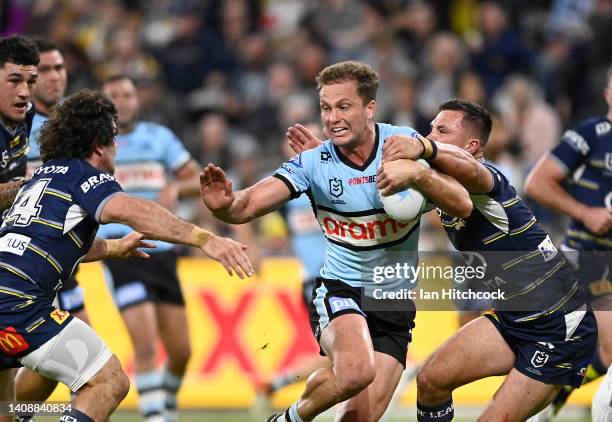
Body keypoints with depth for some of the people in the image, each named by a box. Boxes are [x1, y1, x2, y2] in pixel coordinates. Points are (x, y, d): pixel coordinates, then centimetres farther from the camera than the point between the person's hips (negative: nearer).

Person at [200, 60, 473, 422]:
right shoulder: (312, 163, -11)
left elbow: (462, 206, -16)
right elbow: (247, 206, -20)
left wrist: (419, 174, -35)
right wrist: (224, 205, -44)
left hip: (396, 301, 2)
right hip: (341, 292, -2)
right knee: (356, 370, -32)